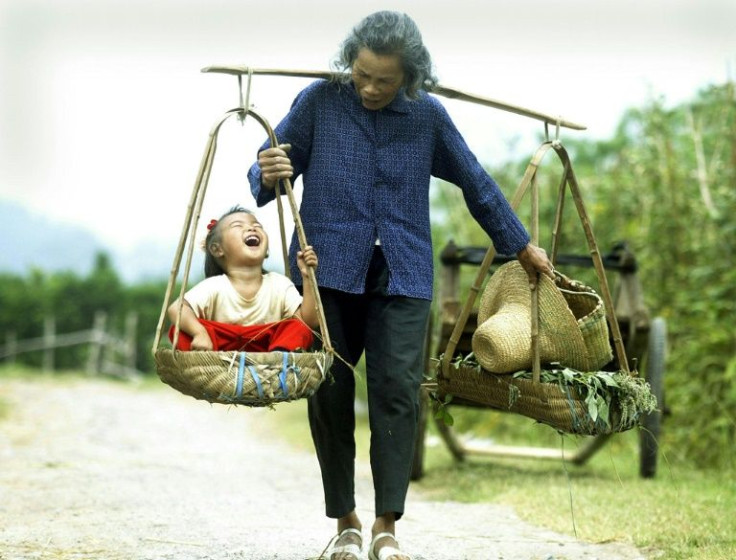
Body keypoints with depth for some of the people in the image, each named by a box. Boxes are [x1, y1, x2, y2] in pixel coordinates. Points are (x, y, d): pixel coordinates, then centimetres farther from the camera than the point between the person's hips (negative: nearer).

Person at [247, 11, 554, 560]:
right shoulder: (319, 102, 0)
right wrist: (268, 176, -22)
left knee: (398, 391, -10)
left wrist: (522, 246, 22)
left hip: (401, 276, 0)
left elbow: (476, 183, 16)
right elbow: (266, 174, 3)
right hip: (328, 270, 0)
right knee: (330, 395, 1)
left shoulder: (428, 116, 5)